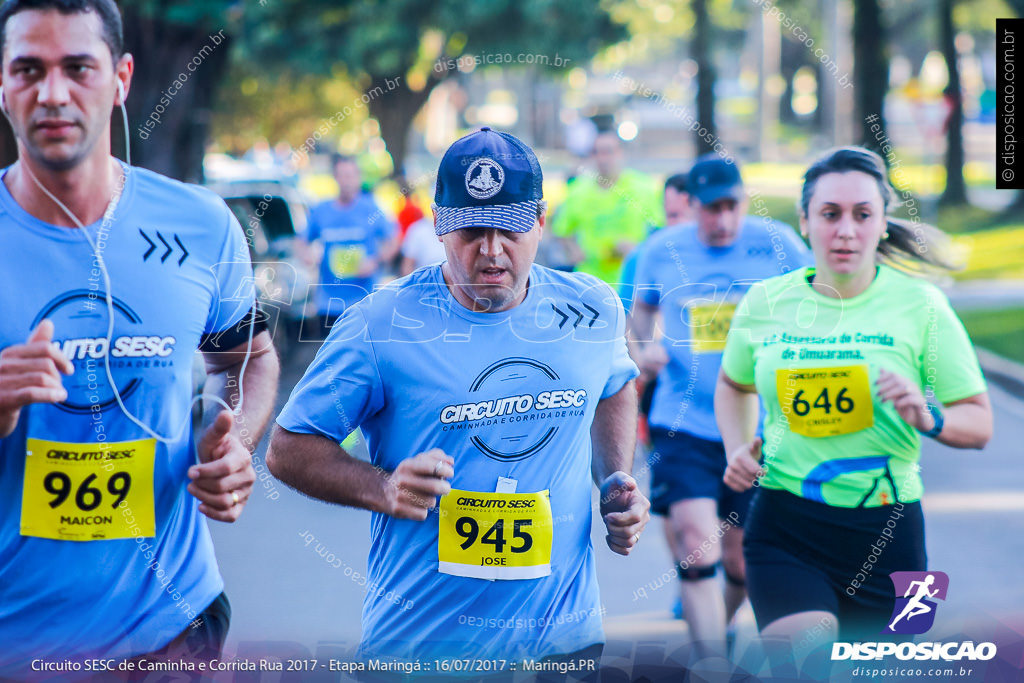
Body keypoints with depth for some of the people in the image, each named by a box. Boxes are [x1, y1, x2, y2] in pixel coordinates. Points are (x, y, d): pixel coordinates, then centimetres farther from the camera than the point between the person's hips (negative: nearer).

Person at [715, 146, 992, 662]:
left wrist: (929, 418, -20)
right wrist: (738, 447, 6)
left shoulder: (920, 305, -3)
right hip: (784, 528, 0)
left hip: (885, 529, 0)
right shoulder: (765, 303, 3)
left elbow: (979, 423, 0)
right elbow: (734, 385, 24)